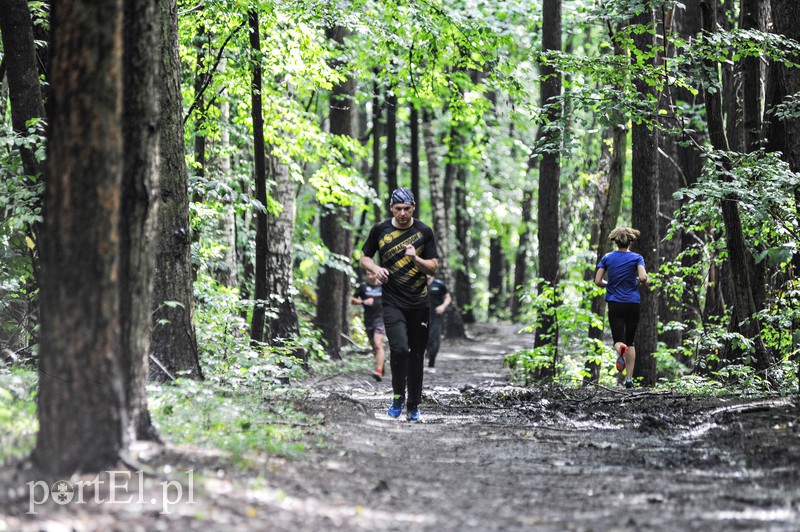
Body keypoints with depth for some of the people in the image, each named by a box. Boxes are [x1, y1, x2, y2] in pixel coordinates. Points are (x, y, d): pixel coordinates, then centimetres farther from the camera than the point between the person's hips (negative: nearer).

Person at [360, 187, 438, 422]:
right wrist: (375, 269, -8)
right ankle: (398, 396, 1)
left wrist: (415, 258, -17)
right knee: (399, 348, -20)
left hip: (419, 304, 1)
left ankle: (413, 407, 18)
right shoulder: (380, 230, 2)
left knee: (417, 355, 6)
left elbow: (433, 267, 2)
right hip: (392, 303, -1)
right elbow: (364, 257, 13)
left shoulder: (424, 232, 1)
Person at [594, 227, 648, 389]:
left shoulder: (607, 258, 3)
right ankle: (629, 379, 6)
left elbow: (598, 281, 0)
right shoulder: (637, 258, -2)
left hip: (614, 304, 0)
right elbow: (643, 278, -16)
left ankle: (620, 349, -38)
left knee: (618, 340, 0)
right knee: (631, 342, 12)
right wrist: (642, 281, 7)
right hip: (632, 303, 0)